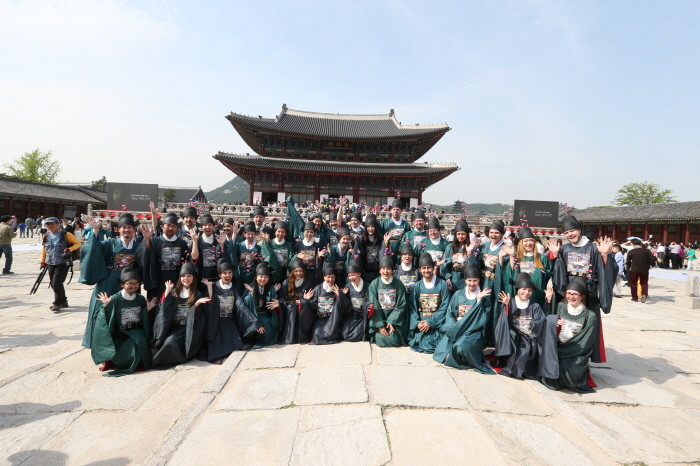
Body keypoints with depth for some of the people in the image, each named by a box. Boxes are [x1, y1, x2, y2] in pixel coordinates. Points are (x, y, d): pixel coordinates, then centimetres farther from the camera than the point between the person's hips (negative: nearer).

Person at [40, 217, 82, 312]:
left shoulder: (65, 235, -7)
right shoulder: (46, 236, 9)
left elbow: (78, 243, -2)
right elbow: (44, 249, 21)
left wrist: (70, 249, -19)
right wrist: (43, 262, 18)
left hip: (62, 264, -6)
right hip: (50, 264, 6)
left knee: (56, 283, -13)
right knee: (54, 284, 12)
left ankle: (58, 303, 4)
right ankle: (63, 301, 29)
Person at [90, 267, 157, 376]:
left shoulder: (141, 299, 5)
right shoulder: (115, 299, -6)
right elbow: (108, 318, -10)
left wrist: (148, 310, -2)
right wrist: (106, 306, -21)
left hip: (136, 332, 3)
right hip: (120, 335, -3)